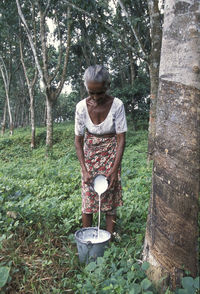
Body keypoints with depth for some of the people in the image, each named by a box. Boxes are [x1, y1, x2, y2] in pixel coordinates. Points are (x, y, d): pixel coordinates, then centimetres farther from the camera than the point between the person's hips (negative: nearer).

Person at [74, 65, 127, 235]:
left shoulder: (117, 105, -20)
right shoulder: (82, 106, -16)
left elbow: (121, 139, -15)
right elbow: (78, 140, -8)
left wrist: (115, 169, -18)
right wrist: (84, 169, -13)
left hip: (111, 154, -1)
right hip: (90, 153, 1)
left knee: (110, 198, 5)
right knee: (88, 198, 6)